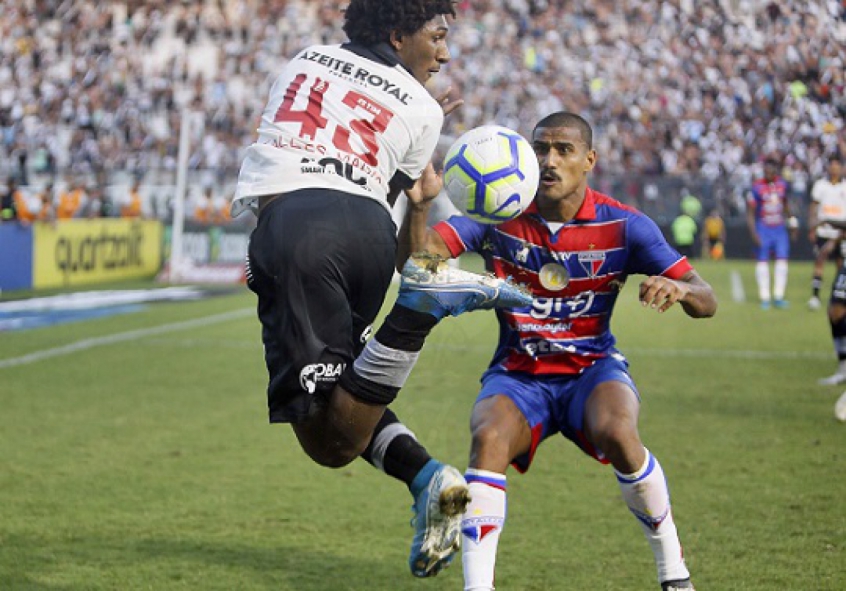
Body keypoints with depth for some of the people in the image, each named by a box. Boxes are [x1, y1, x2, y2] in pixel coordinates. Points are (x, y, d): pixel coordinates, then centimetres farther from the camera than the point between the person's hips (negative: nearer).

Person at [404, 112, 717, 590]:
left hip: (593, 369, -1)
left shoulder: (623, 225, -8)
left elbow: (706, 301, -9)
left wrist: (679, 289, -34)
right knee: (489, 438, -32)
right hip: (517, 375, 1)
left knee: (618, 434, -33)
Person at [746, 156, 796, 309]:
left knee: (782, 260, -1)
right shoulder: (757, 187, -13)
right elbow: (750, 213, -9)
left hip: (780, 228, 4)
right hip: (763, 229, -4)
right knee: (762, 261, 0)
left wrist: (791, 221, 21)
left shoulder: (782, 184, 0)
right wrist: (753, 234, -16)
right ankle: (764, 298, 6)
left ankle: (778, 297, 5)